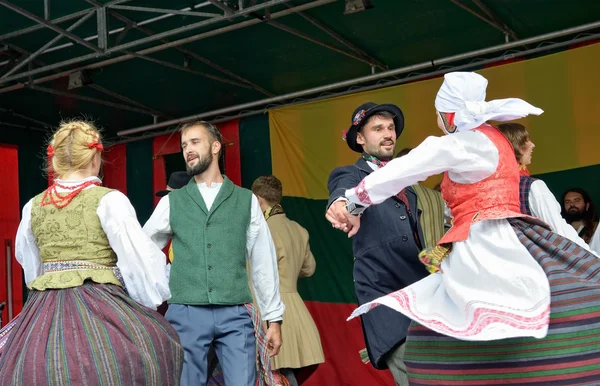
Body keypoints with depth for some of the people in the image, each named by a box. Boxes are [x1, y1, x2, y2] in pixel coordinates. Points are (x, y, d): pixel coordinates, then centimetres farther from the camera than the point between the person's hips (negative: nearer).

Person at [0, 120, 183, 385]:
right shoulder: (109, 200, -5)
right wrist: (154, 294, 10)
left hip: (43, 313, 6)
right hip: (100, 307, -5)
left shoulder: (33, 206, 12)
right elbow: (138, 257, -7)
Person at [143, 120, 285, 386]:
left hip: (235, 315, 0)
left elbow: (264, 263, 10)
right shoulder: (171, 202, 11)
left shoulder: (247, 200, 9)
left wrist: (274, 318, 8)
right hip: (185, 314, 1)